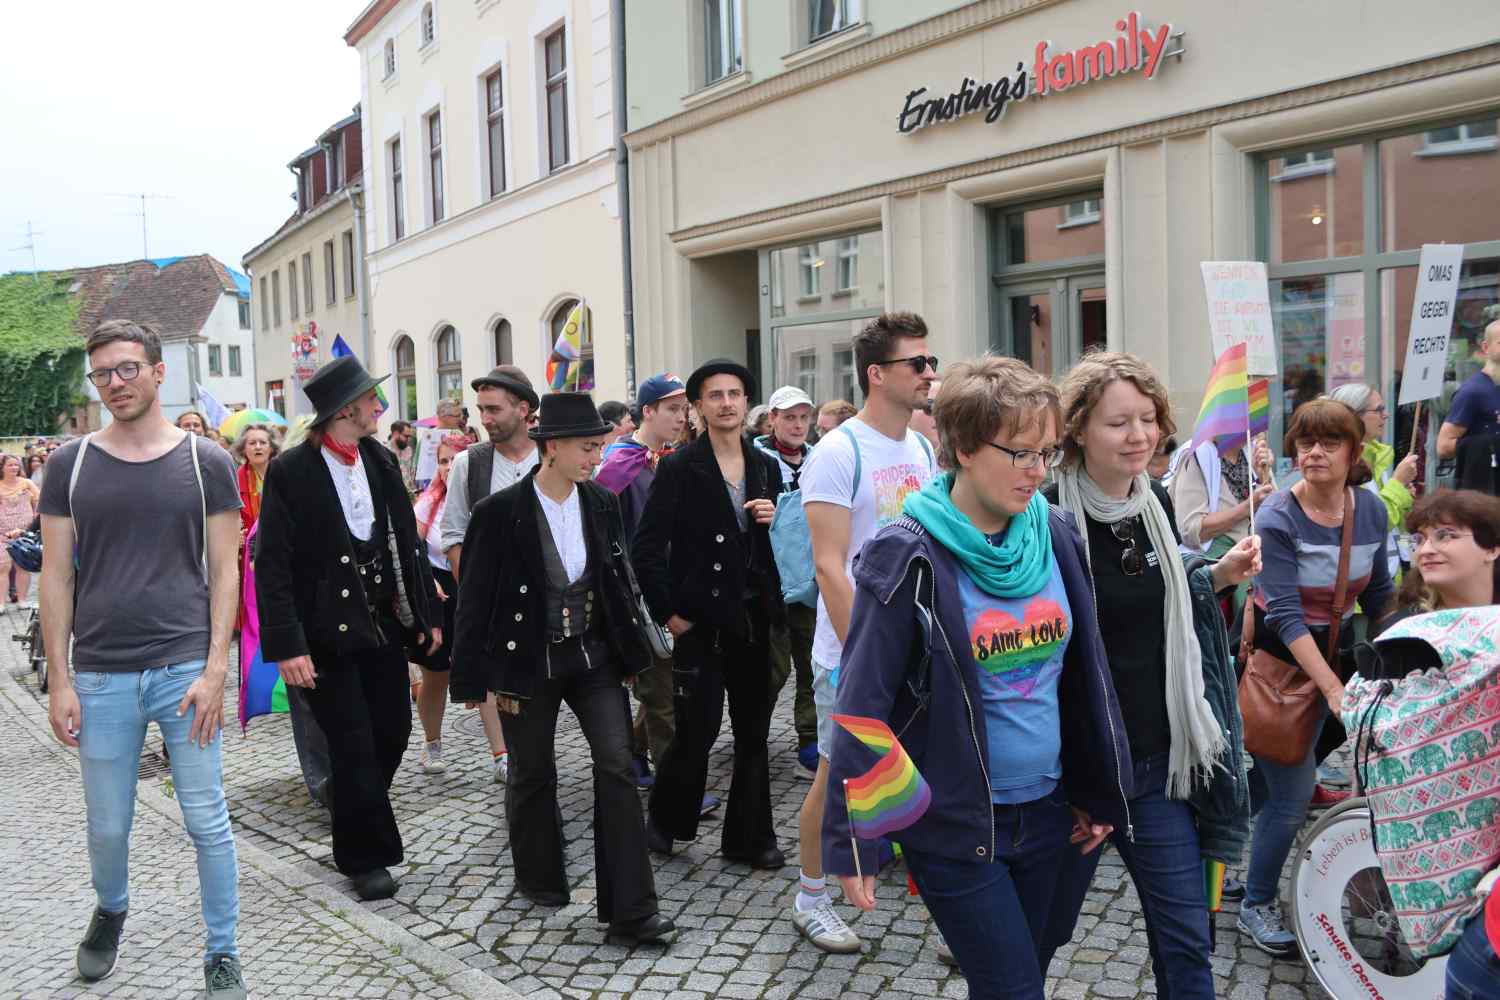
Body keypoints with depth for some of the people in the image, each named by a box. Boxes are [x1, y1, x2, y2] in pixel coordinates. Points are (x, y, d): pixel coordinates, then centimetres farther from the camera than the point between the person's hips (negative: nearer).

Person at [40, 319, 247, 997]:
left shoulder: (204, 462, 0)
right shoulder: (71, 465, 4)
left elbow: (223, 571, 0)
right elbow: (56, 576, 5)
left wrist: (215, 670, -8)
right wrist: (59, 679, 0)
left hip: (185, 670, -1)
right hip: (101, 676, 2)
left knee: (207, 822, 3)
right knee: (106, 827, 14)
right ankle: (110, 911, 44)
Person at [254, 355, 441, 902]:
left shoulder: (382, 460, 6)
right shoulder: (290, 471, -12)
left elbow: (407, 542, 11)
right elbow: (272, 564, -13)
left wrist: (427, 611, 9)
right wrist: (285, 645, -18)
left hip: (384, 621, 6)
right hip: (327, 630, -6)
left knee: (394, 732, 12)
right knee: (353, 746, 2)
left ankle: (353, 810, 39)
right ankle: (366, 857, 20)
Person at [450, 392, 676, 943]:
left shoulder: (603, 504, 1)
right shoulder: (500, 512, -13)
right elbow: (476, 601, -9)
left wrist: (630, 653, 10)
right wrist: (482, 679, -9)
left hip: (593, 655, 3)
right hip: (529, 663, -3)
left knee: (617, 764, -6)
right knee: (533, 773, 12)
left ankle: (630, 908, 0)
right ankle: (540, 878, 37)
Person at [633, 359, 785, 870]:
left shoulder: (766, 467, 9)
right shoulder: (678, 468, -7)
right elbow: (646, 548, -10)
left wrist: (775, 520, -4)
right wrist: (667, 611, -12)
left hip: (753, 617, 5)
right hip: (700, 621, -5)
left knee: (754, 733, 10)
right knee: (696, 730, -2)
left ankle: (750, 838, 24)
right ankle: (664, 821, 24)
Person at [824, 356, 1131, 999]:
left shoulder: (1057, 535, 0)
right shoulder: (908, 556, -17)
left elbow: (1085, 671, 10)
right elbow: (863, 706, -14)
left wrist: (1097, 791, 14)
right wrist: (851, 843, -13)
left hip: (1045, 811, 6)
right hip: (952, 825, -5)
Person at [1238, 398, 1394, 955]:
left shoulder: (1371, 509, -4)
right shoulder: (1277, 518, -21)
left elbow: (1378, 596, 8)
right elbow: (1285, 615, -25)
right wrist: (1333, 689, -30)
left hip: (1333, 648, 6)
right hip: (1277, 658, -5)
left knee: (1271, 779, 13)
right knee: (1293, 793, -3)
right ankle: (1257, 908, 17)